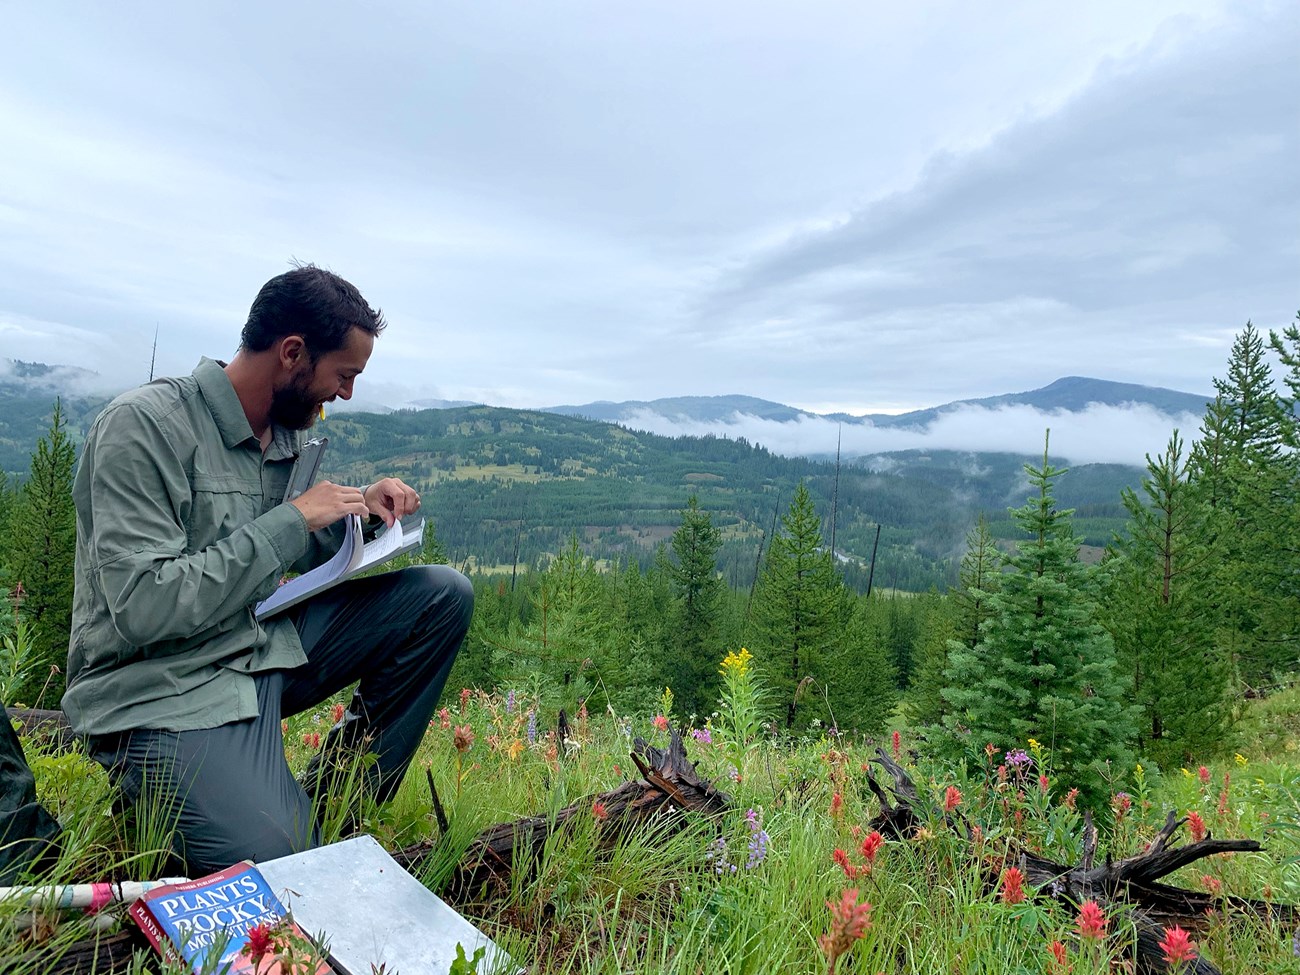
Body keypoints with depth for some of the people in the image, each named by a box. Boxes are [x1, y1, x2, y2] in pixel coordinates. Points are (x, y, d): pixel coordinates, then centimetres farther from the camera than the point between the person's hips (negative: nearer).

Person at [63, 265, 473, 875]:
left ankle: (338, 799, 3)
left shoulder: (286, 433, 7)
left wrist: (359, 513, -2)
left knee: (444, 595, -4)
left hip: (267, 651, 8)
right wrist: (293, 519, -22)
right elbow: (142, 609, -24)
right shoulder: (145, 425, -17)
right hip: (163, 688, -7)